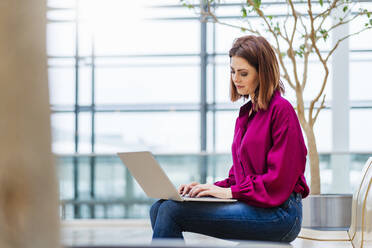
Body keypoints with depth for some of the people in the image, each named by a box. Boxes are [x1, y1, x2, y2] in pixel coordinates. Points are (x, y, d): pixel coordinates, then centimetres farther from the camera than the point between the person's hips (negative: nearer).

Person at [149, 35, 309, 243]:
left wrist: (230, 192, -14)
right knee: (159, 208, -6)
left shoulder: (281, 110, -7)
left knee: (172, 211, -20)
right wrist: (213, 188, 3)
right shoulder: (246, 113, 20)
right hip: (249, 205, 9)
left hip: (279, 213, -9)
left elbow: (279, 180, -14)